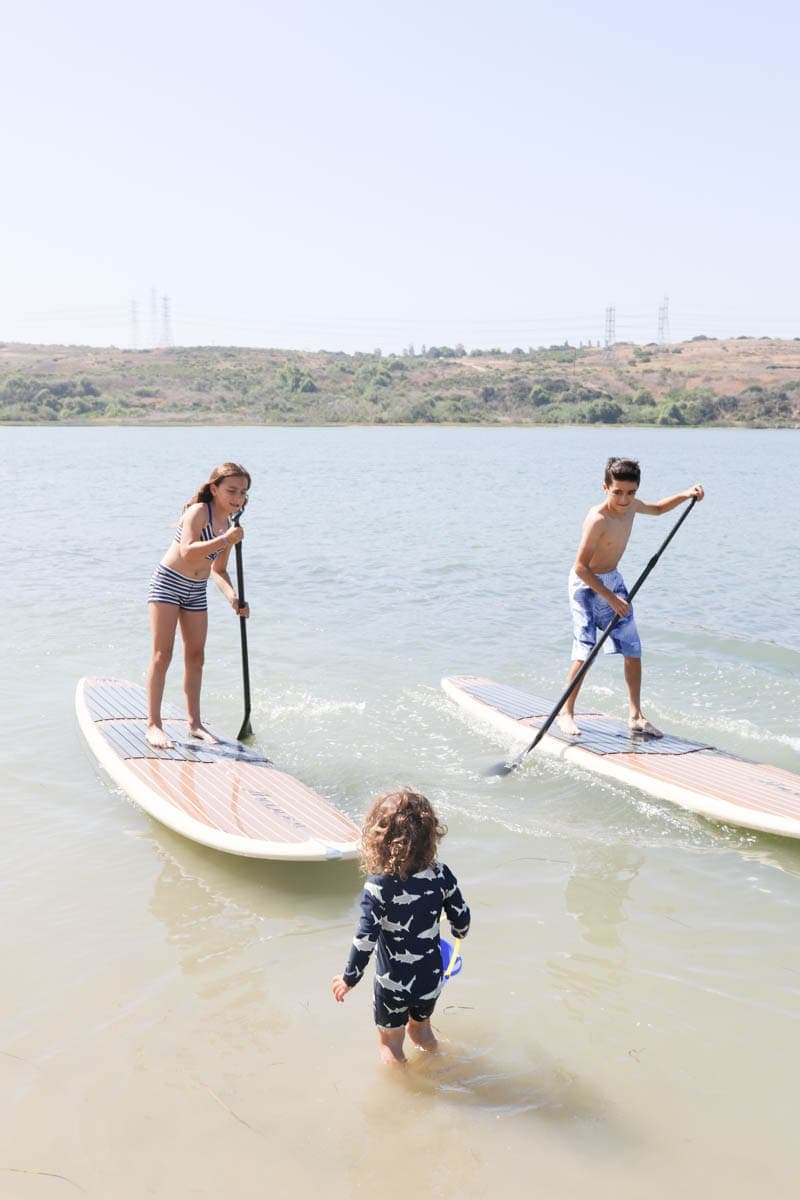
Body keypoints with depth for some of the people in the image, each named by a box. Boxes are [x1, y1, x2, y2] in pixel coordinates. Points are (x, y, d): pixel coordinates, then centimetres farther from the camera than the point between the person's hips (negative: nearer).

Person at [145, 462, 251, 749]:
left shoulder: (229, 525, 5)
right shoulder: (198, 511, -18)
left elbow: (218, 570, 11)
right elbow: (187, 553, -32)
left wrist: (233, 597, -5)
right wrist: (224, 540, -39)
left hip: (196, 591, 7)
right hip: (168, 583, -7)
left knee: (195, 656, 8)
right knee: (162, 654, -7)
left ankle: (194, 723, 18)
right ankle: (153, 724, -3)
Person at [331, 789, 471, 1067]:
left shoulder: (378, 886, -27)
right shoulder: (441, 875, -16)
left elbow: (366, 938, -24)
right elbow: (461, 918, -3)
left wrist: (350, 977, -7)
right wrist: (459, 933, 22)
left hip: (393, 984, -4)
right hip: (431, 979, 4)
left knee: (390, 1044, 22)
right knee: (422, 1030, 32)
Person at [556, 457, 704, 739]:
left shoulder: (631, 506, -4)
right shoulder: (598, 519, -28)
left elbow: (656, 509, 21)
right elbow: (580, 567, -26)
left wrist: (684, 495, 6)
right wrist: (610, 598, -24)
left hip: (613, 580, 8)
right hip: (587, 586, -8)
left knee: (633, 651, 5)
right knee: (585, 653, -14)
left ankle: (635, 716, 14)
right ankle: (565, 713, 2)